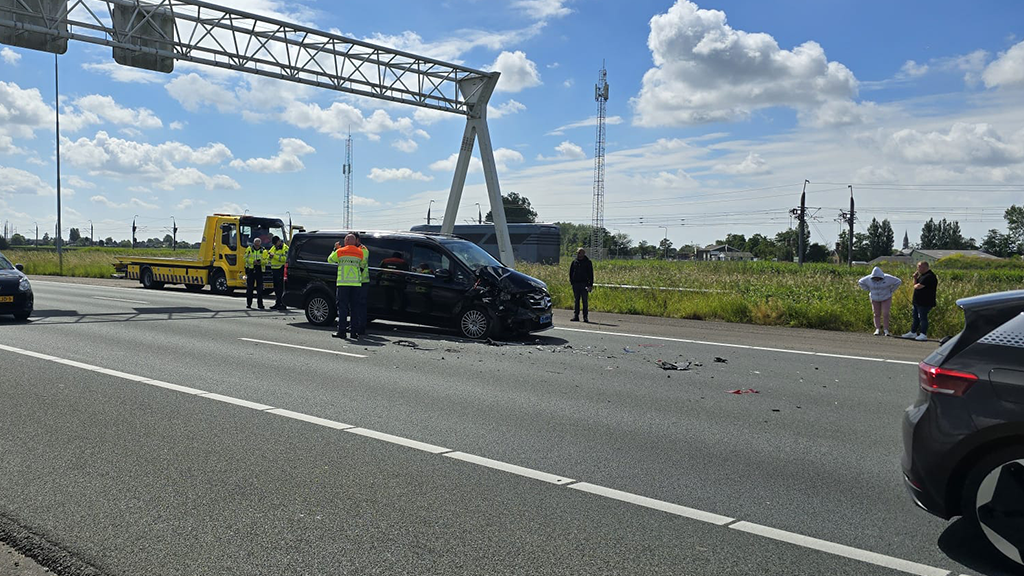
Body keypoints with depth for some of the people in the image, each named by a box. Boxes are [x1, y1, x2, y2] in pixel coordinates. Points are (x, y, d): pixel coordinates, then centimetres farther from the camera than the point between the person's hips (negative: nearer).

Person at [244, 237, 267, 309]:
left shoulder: (263, 251, 8)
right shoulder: (249, 249, 7)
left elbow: (265, 261, 3)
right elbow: (246, 259, -1)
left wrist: (261, 261, -18)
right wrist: (253, 262, -16)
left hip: (259, 271, 0)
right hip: (250, 270, 0)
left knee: (260, 288, -3)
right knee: (249, 287, 4)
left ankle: (260, 304, 0)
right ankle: (248, 303, 12)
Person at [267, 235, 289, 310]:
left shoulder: (285, 248, -6)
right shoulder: (273, 248, 18)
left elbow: (284, 259, -19)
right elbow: (268, 258, 20)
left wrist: (274, 256, -21)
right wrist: (270, 256, -4)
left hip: (281, 270, -8)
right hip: (274, 270, 8)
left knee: (281, 287, -8)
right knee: (276, 287, 12)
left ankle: (282, 304, -6)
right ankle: (278, 303, 20)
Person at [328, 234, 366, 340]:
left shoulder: (340, 251, -1)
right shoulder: (360, 252, 8)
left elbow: (330, 260, 13)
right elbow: (363, 265, 15)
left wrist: (335, 249, 23)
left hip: (343, 282, -3)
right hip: (356, 283, 3)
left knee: (343, 307, -1)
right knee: (354, 307, 6)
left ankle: (342, 331, -3)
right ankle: (354, 332, 4)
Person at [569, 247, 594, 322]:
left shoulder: (588, 262, 2)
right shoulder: (574, 262, 9)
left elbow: (591, 274, 3)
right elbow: (570, 272, 17)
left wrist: (591, 284, -3)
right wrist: (571, 281, 7)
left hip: (584, 284, -3)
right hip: (576, 284, 3)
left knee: (585, 301, -2)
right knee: (576, 300, 7)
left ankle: (585, 317, 2)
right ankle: (576, 316, 10)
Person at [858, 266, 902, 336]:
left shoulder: (887, 278, -22)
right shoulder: (869, 279, -16)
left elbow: (898, 281, -14)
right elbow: (861, 282, -2)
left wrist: (891, 291, -12)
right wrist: (869, 290, -5)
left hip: (886, 298, -2)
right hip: (875, 299, 2)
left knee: (885, 314, -8)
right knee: (877, 314, 3)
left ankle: (886, 330, -1)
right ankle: (878, 330, 7)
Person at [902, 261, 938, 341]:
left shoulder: (929, 276, -18)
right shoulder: (923, 275, 16)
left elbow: (918, 286, -24)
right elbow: (915, 284, 21)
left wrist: (915, 286, -2)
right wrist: (915, 278, 4)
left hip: (924, 303, -10)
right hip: (918, 302, 10)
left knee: (922, 318, -6)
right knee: (915, 317, 16)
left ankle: (923, 335, -3)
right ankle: (913, 332, 25)